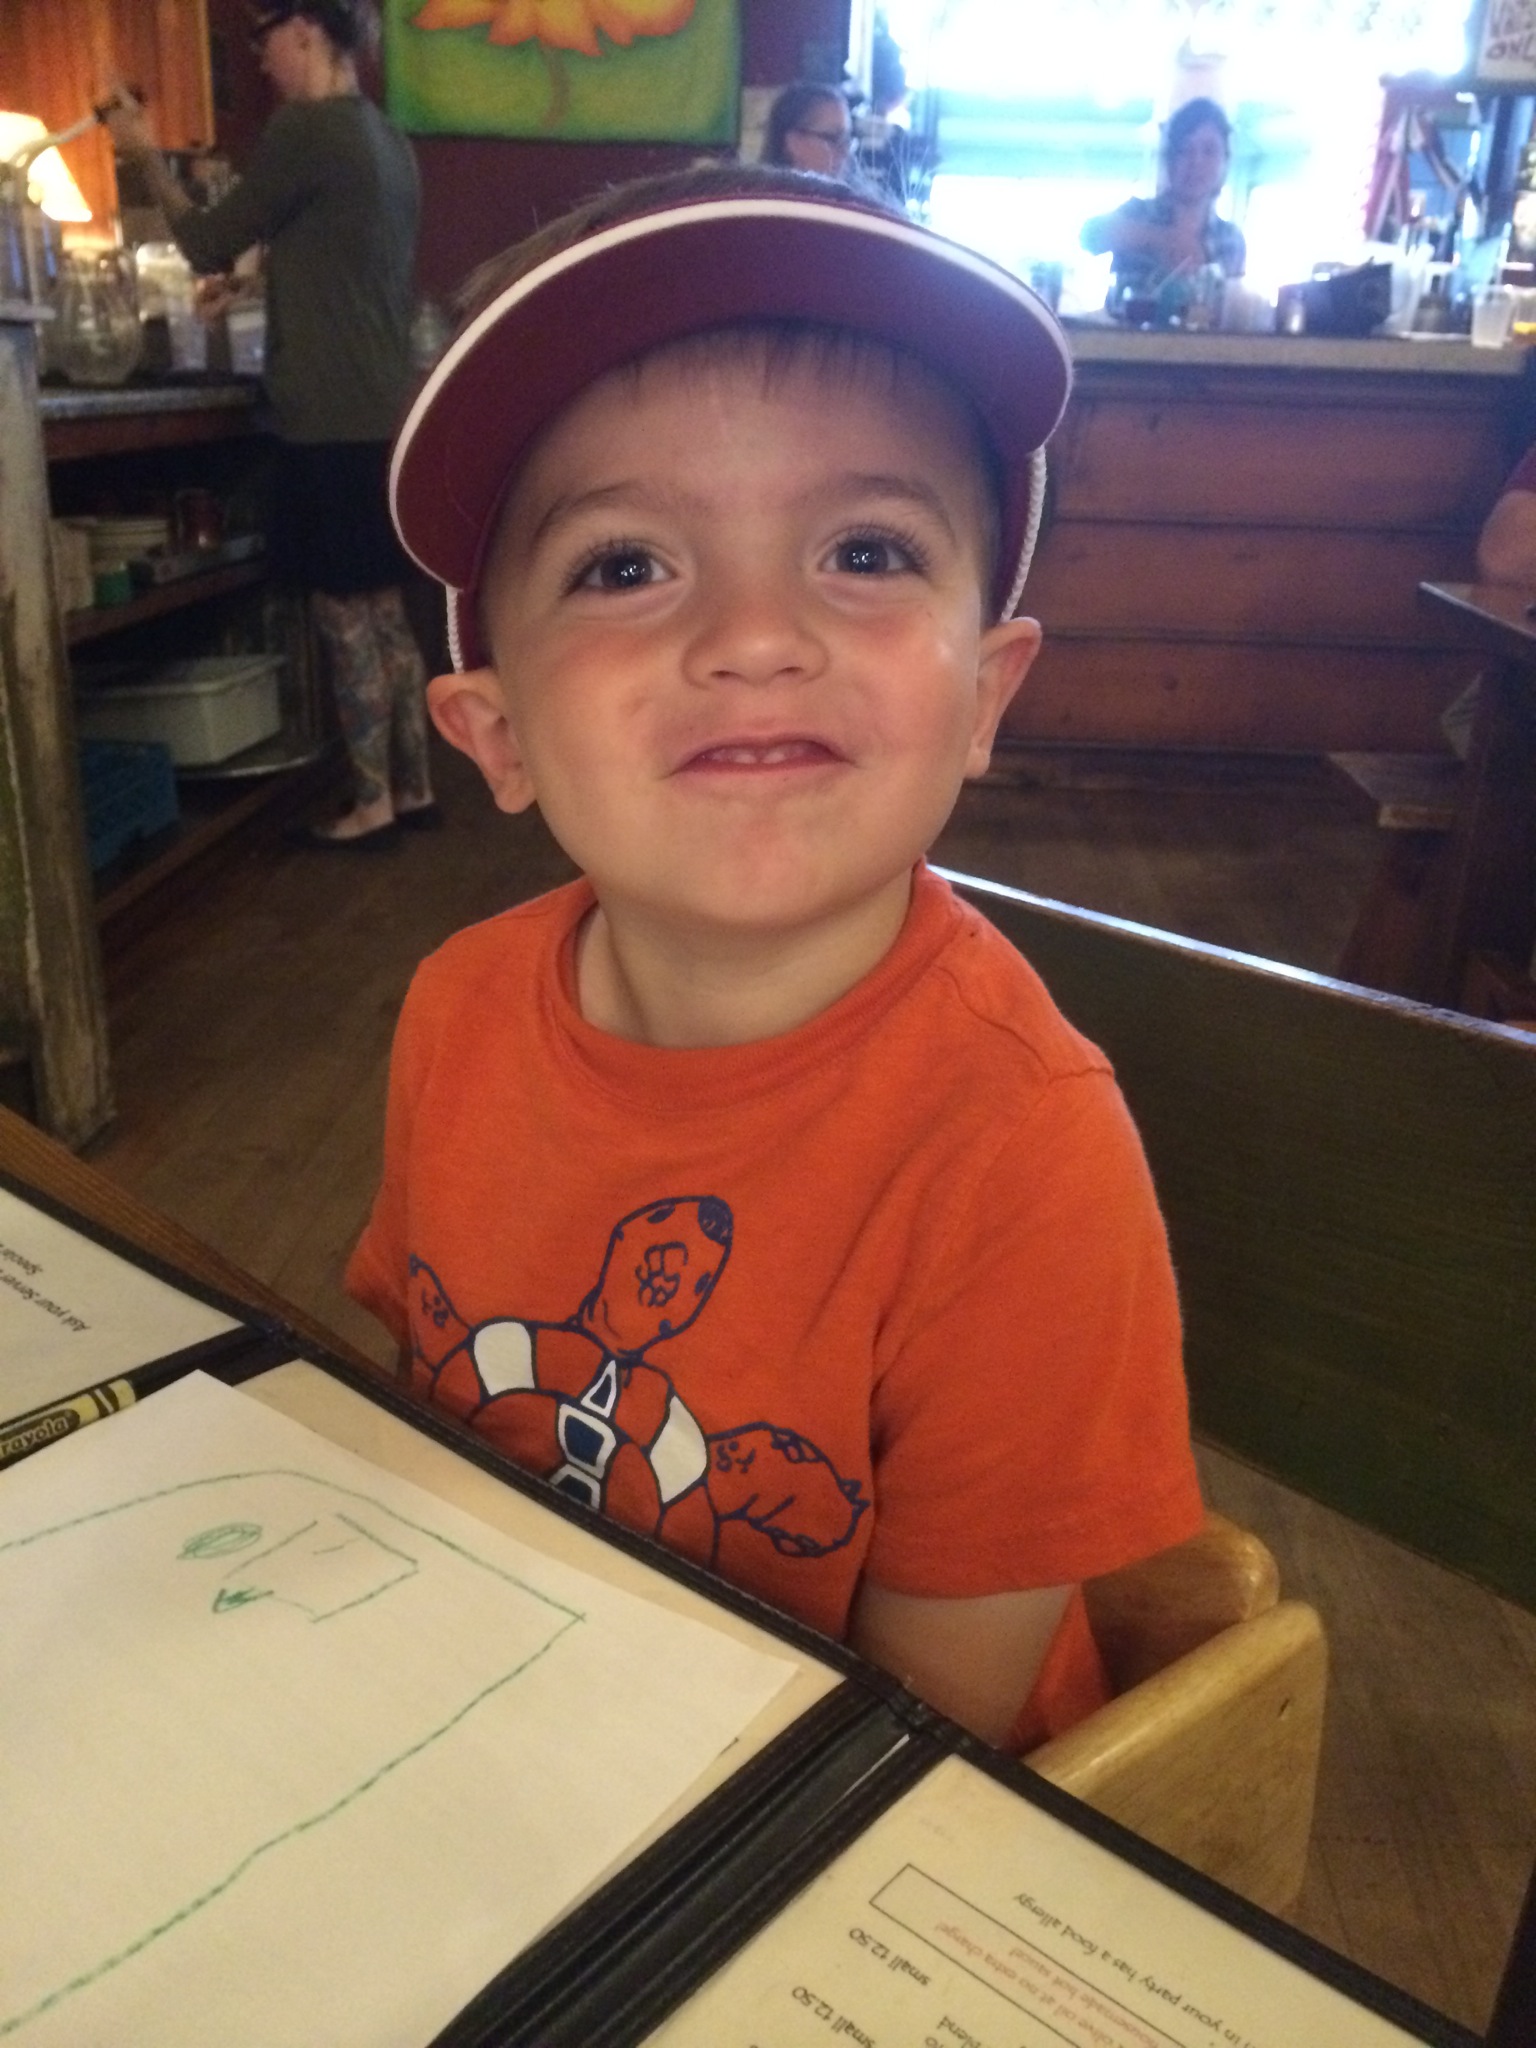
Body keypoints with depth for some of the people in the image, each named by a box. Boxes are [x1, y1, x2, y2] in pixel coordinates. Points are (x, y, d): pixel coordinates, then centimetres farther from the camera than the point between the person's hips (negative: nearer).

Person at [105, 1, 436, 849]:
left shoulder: (305, 128, -11)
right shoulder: (388, 140, 14)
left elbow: (207, 245, -2)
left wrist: (148, 158, 12)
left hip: (333, 418, -8)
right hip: (384, 411, 8)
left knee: (344, 615, -2)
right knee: (381, 609, 12)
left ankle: (373, 805, 5)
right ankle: (413, 787, 18)